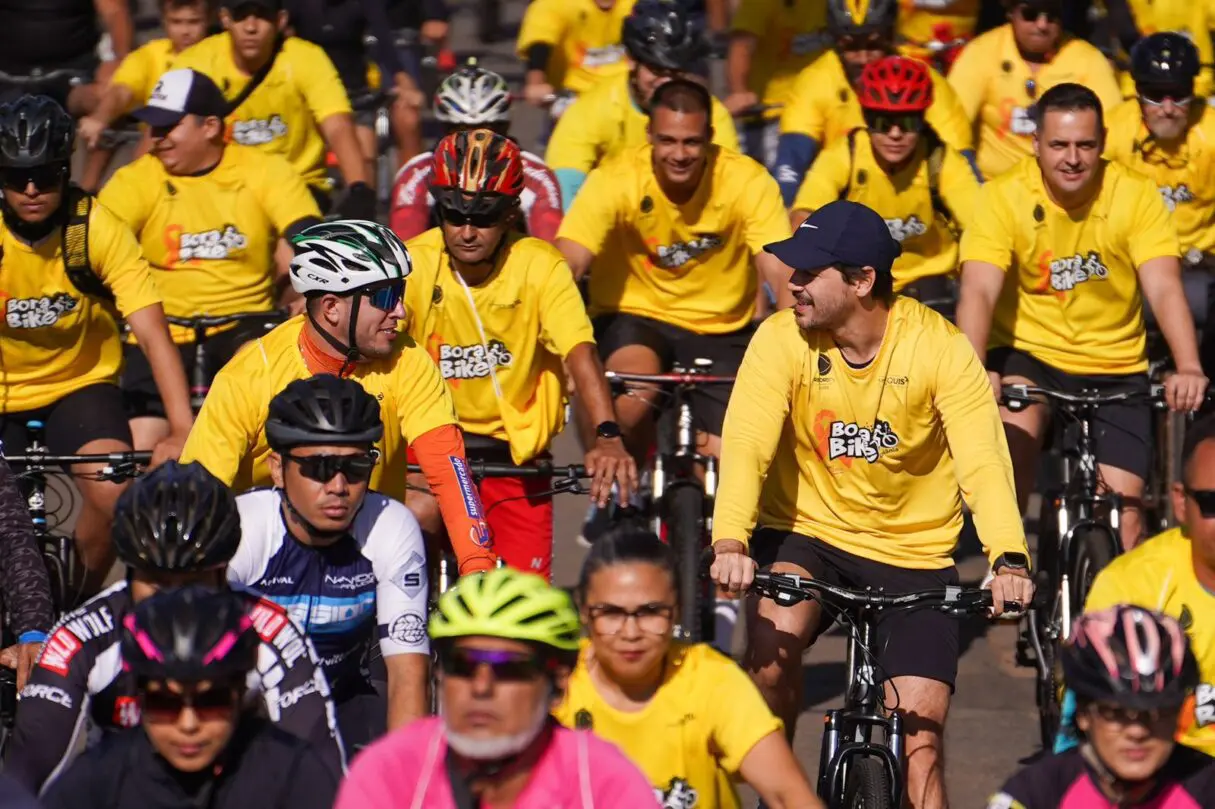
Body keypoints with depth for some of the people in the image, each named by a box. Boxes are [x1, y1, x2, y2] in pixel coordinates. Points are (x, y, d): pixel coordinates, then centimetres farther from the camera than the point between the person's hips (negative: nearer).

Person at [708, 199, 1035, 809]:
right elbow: (745, 444, -23)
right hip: (807, 533, 0)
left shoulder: (939, 347, -16)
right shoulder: (782, 339, -13)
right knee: (774, 640, -30)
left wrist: (1008, 559, -40)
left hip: (914, 554, 0)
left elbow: (983, 459, -23)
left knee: (919, 744, -6)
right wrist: (730, 543, -41)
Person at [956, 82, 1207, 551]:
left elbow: (1164, 288, -20)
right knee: (1013, 438, -33)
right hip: (1028, 354, -1)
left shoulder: (1136, 196, -11)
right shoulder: (1004, 198, -14)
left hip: (1114, 370, 1)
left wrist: (1189, 368, -38)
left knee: (1123, 519, -6)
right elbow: (978, 292, -24)